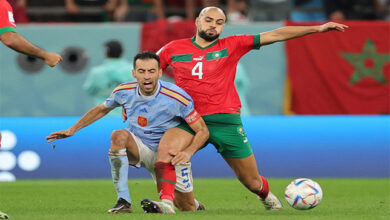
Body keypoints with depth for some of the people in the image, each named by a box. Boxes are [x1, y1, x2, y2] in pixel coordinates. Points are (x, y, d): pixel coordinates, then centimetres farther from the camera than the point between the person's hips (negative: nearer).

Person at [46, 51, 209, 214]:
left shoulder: (178, 98, -22)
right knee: (119, 135, -33)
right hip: (139, 148, 1)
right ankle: (123, 201, -30)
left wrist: (187, 152, -33)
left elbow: (203, 131, -15)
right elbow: (101, 110, 10)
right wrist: (72, 129, 7)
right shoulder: (124, 92, -12)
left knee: (187, 208, -3)